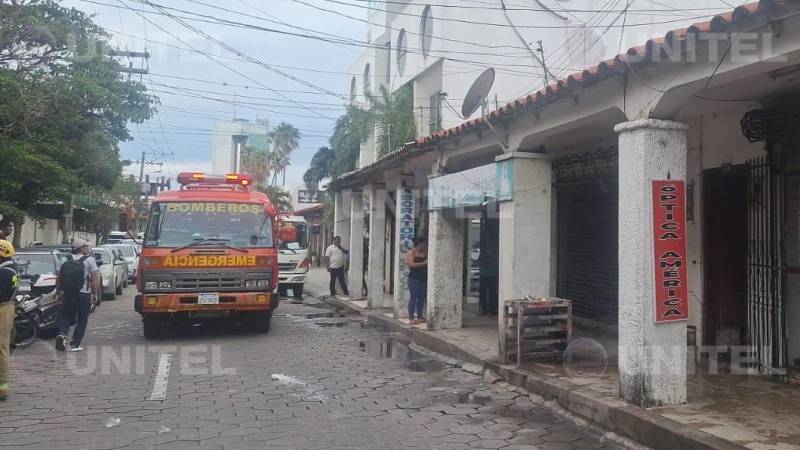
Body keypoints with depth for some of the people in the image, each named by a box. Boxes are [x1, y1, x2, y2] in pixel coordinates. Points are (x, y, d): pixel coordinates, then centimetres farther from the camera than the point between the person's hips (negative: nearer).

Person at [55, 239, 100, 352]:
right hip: (84, 293, -4)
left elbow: (60, 277, 10)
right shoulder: (89, 260, -4)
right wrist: (95, 293, -2)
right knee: (82, 319, 7)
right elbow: (95, 278, -8)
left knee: (66, 316, 15)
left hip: (68, 293, 4)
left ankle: (62, 334, -11)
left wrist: (60, 291, 17)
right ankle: (76, 343, 6)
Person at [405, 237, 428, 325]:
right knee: (413, 297, -5)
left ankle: (419, 317, 18)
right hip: (414, 279, -7)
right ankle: (411, 318, -2)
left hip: (424, 279, 7)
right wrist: (424, 263, -18)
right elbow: (411, 264, -18)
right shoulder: (411, 253, -6)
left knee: (421, 298, 9)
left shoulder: (425, 253, 13)